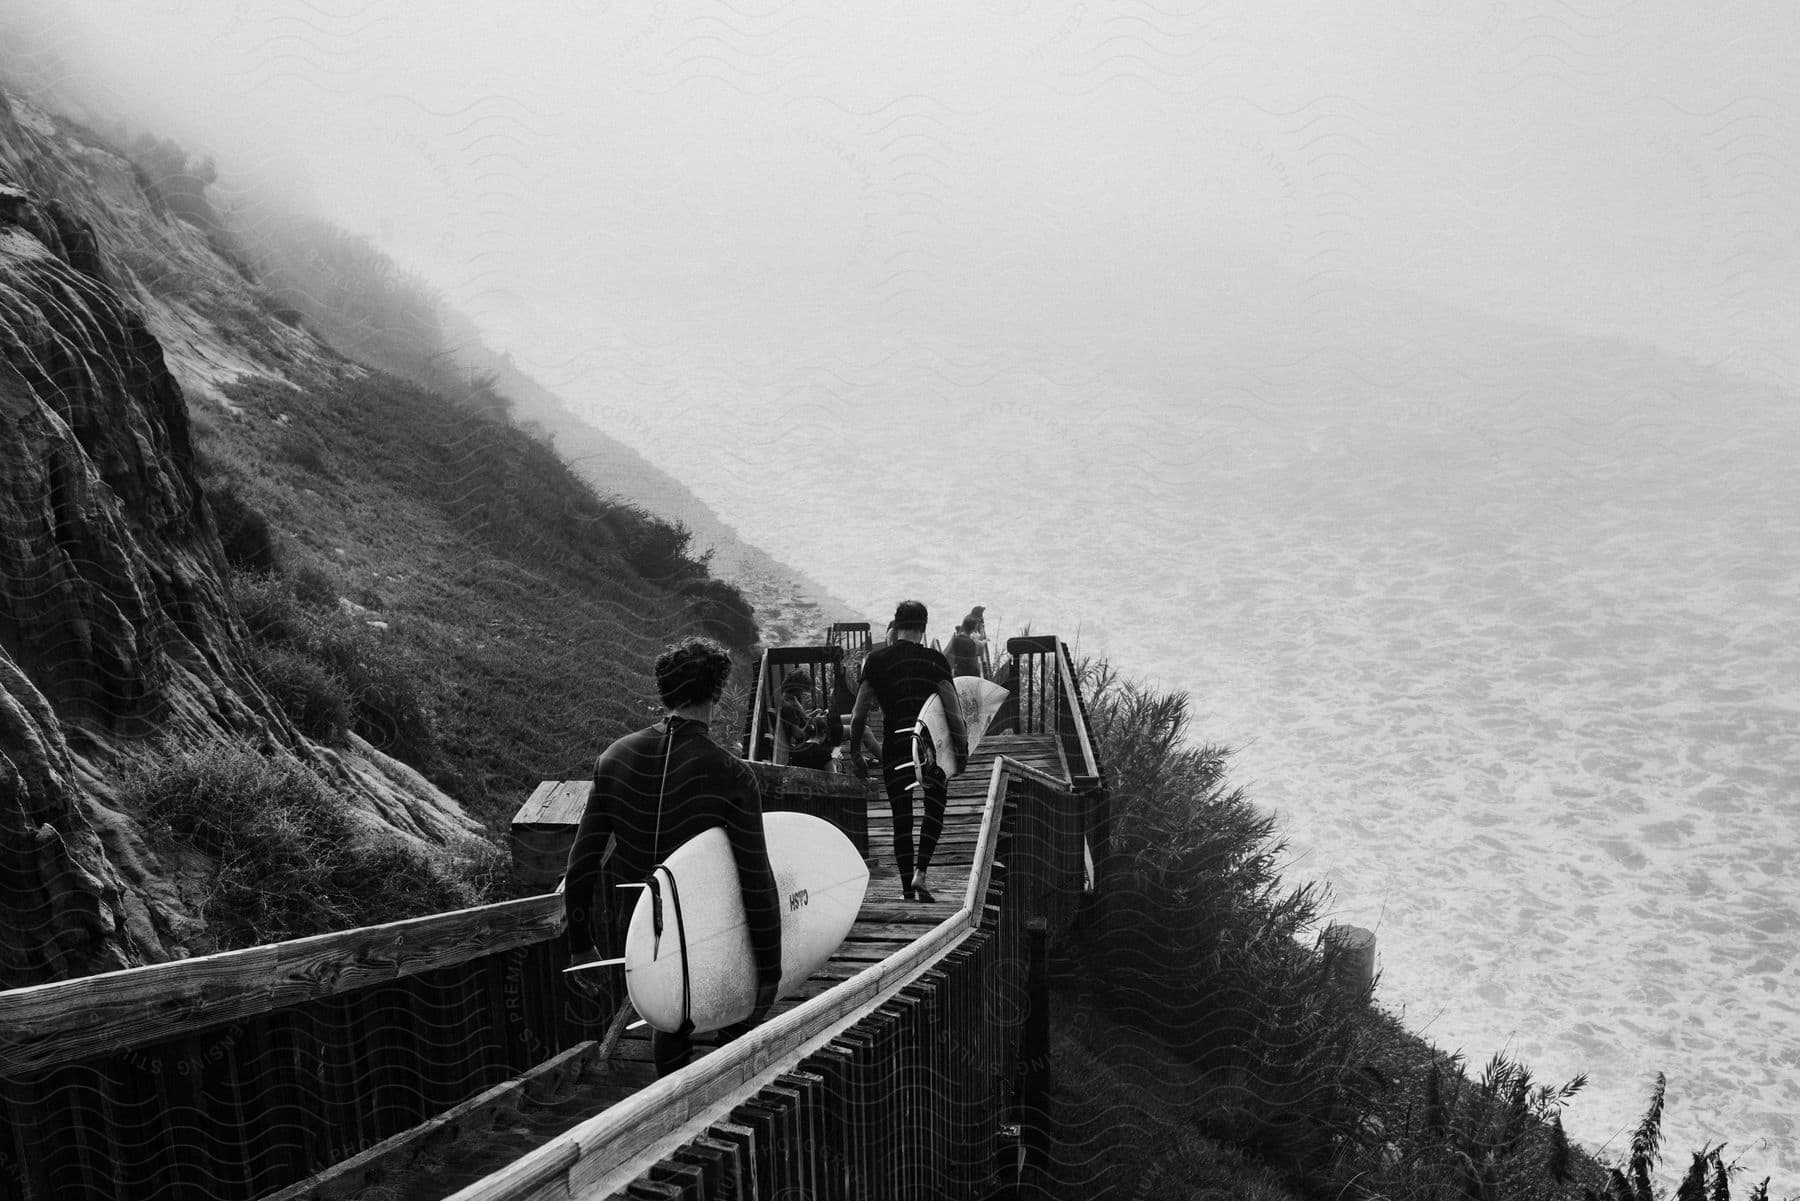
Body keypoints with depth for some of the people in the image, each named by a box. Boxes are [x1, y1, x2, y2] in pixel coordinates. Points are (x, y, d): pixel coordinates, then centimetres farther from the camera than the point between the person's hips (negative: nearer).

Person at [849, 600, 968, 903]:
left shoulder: (876, 660, 5)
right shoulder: (935, 660, 1)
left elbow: (859, 714, 2)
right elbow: (954, 712, -6)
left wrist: (855, 752, 11)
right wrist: (962, 750, 3)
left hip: (894, 747, 1)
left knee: (901, 820, 11)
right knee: (934, 810, 14)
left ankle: (907, 890, 10)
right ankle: (921, 872, -6)